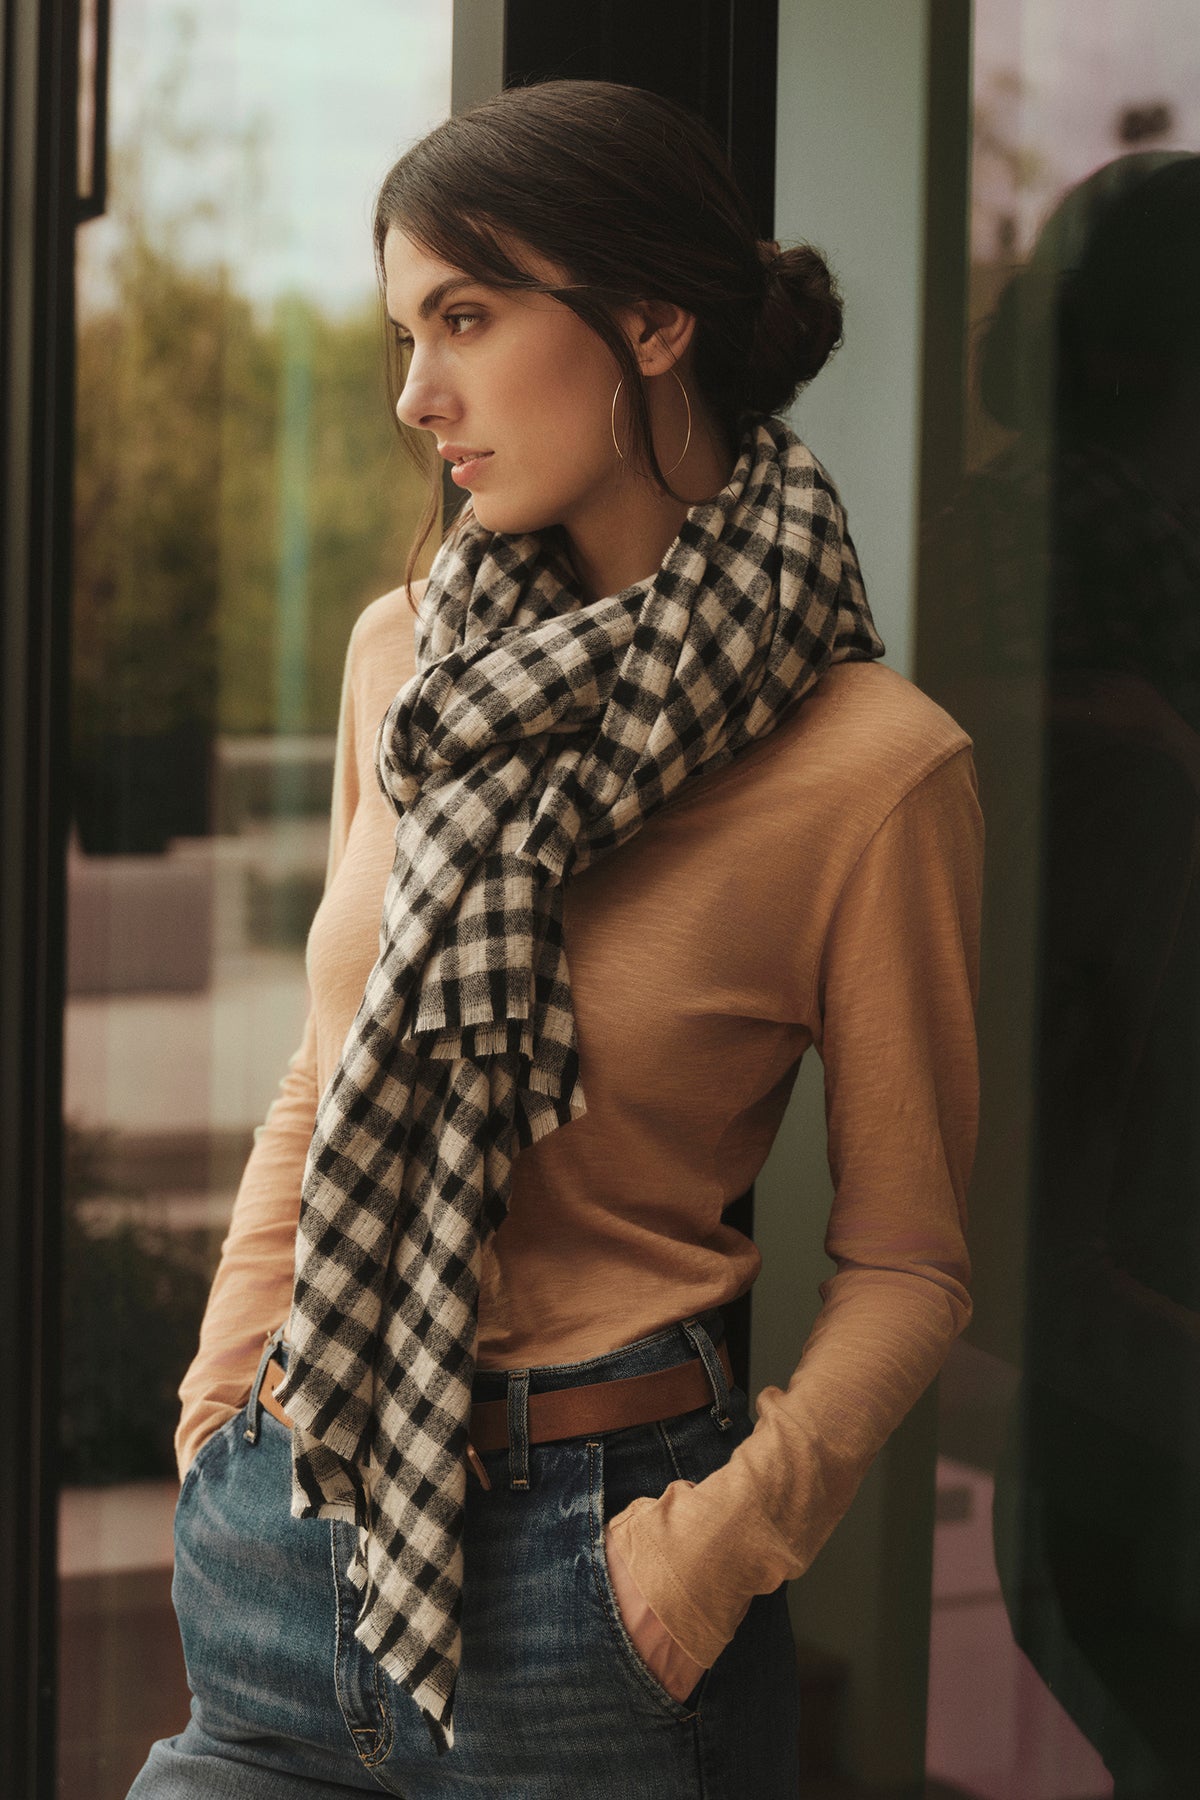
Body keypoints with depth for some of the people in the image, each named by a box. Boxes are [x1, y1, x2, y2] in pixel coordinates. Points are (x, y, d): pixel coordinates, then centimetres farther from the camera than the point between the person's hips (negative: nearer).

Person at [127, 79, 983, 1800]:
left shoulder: (877, 764, -11)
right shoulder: (406, 658, 5)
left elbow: (906, 1255, -4)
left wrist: (744, 1517, -17)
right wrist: (224, 1399, 5)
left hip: (582, 1555, -4)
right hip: (279, 1523, 4)